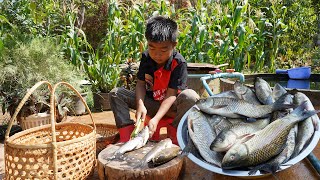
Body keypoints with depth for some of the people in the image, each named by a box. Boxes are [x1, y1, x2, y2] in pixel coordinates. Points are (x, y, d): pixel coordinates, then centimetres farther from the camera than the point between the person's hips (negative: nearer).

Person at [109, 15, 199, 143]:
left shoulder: (179, 63, -20)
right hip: (150, 103, 4)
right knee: (116, 93, -11)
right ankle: (126, 137, -22)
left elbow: (171, 94, -23)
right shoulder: (146, 57, -6)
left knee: (190, 96, -36)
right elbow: (141, 83, -5)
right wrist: (140, 105, -25)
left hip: (170, 105, -4)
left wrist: (156, 119, -34)